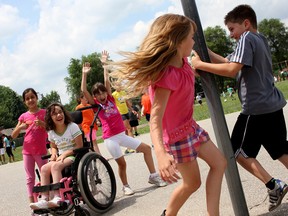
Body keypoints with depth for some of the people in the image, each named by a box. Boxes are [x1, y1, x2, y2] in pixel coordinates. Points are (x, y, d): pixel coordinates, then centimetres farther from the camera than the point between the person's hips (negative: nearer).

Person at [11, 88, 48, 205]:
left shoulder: (44, 113, -1)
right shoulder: (23, 116, 6)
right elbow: (13, 135, 6)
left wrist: (42, 124, -20)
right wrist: (20, 127, -14)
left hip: (41, 150, -3)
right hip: (27, 150, 3)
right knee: (30, 178, 4)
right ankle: (32, 204, 8)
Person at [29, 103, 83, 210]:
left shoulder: (72, 126, -8)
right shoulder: (51, 132, 9)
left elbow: (79, 146, -11)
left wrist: (64, 154, -18)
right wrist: (54, 154, -2)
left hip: (73, 156, -6)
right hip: (60, 158, 6)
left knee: (55, 166, -32)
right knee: (44, 169, -20)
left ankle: (57, 197, -36)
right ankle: (44, 199, -25)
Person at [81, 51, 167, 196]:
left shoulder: (110, 99, 8)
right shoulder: (96, 104, -1)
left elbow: (107, 81, 5)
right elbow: (84, 91, -12)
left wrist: (104, 64, 5)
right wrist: (84, 74, -14)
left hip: (122, 135, 5)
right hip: (110, 138, -5)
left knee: (146, 148, 3)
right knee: (122, 163, -5)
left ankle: (153, 176, 14)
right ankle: (125, 186, 20)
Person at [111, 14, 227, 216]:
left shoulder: (182, 60, -6)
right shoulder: (167, 75, -33)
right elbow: (155, 117, -42)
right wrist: (161, 154, -54)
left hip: (190, 126, 9)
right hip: (177, 135, -9)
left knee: (219, 163, 12)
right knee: (192, 183, 6)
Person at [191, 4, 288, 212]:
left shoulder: (247, 39, -11)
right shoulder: (261, 39, 17)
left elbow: (231, 70, -23)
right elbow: (228, 61, 15)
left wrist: (200, 64, -17)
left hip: (256, 108, -9)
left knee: (240, 152, 3)